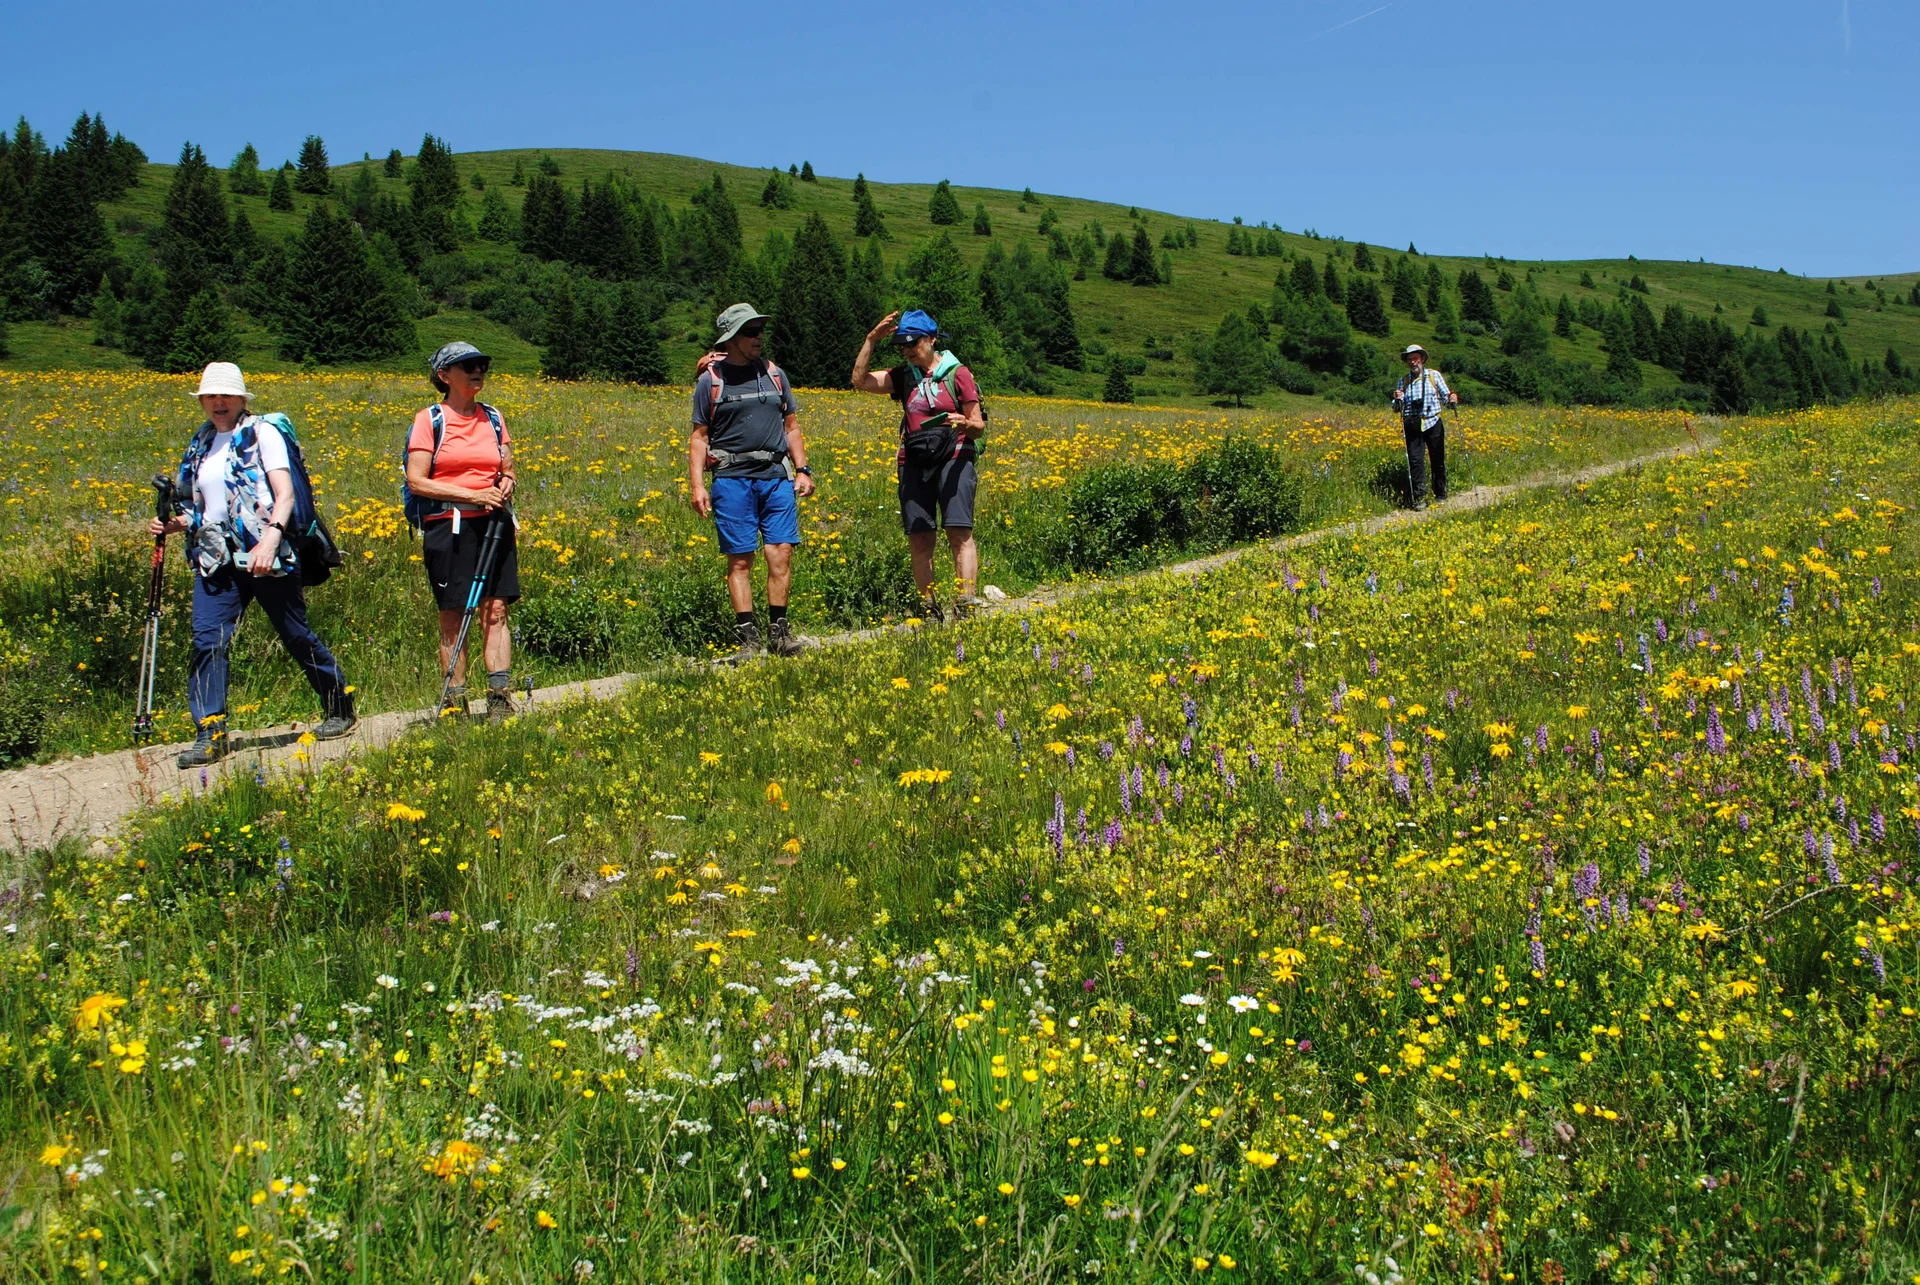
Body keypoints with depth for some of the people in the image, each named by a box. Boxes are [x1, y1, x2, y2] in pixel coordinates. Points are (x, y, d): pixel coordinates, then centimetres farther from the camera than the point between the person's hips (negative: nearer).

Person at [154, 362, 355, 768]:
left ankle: (340, 708, 25)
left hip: (264, 554, -5)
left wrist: (271, 537, -29)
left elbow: (285, 494, -13)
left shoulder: (261, 434, -2)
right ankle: (209, 734, -10)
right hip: (216, 558, 5)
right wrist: (172, 524, 5)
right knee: (206, 639, -11)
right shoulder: (200, 445, 16)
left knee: (296, 635, 5)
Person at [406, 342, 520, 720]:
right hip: (447, 527, -3)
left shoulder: (493, 418, 13)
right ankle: (454, 700, 6)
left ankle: (499, 696, -7)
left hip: (494, 523, 3)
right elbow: (416, 482, -7)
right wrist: (473, 495, -15)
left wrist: (506, 484, -4)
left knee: (496, 609, -5)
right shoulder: (429, 420, 0)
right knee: (451, 616, 0)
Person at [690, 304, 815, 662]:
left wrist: (803, 470, 11)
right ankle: (748, 638, 2)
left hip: (777, 476, 3)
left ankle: (778, 630, 6)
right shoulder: (710, 380, 4)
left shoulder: (774, 374, 14)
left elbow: (791, 427, 20)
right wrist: (696, 485, -4)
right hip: (732, 479, -3)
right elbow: (699, 436, 5)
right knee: (739, 559, -2)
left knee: (781, 553, -4)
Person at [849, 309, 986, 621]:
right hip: (914, 463, 4)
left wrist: (967, 425, -21)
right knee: (919, 540, 1)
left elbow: (978, 426, 2)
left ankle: (966, 607, -21)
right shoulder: (903, 376, 15)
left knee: (960, 532, -16)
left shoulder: (957, 373, 3)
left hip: (953, 458, -4)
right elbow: (860, 380, 5)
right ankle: (930, 613, 8)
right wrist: (871, 340, -1)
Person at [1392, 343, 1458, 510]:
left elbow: (1445, 396, 6)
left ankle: (1441, 495, 18)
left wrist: (1451, 400, -16)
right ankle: (1419, 497, -9)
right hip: (1413, 426, 1)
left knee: (1438, 460, 5)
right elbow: (1397, 408, 9)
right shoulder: (1403, 382, 10)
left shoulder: (1434, 375, 6)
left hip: (1433, 424, 0)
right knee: (1415, 460, -9)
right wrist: (1397, 400, -12)